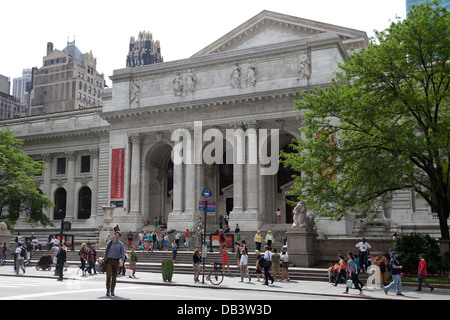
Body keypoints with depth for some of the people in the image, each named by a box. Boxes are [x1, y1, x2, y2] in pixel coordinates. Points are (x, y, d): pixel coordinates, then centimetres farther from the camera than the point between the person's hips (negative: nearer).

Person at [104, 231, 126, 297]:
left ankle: (112, 291, 16)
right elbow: (106, 251, 15)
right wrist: (104, 258, 7)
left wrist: (122, 261, -18)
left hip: (116, 261, 0)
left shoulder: (121, 244, 1)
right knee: (108, 275, -14)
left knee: (114, 276, 5)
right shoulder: (110, 242, 6)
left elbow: (123, 254, -3)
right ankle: (108, 290, -8)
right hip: (109, 260, 0)